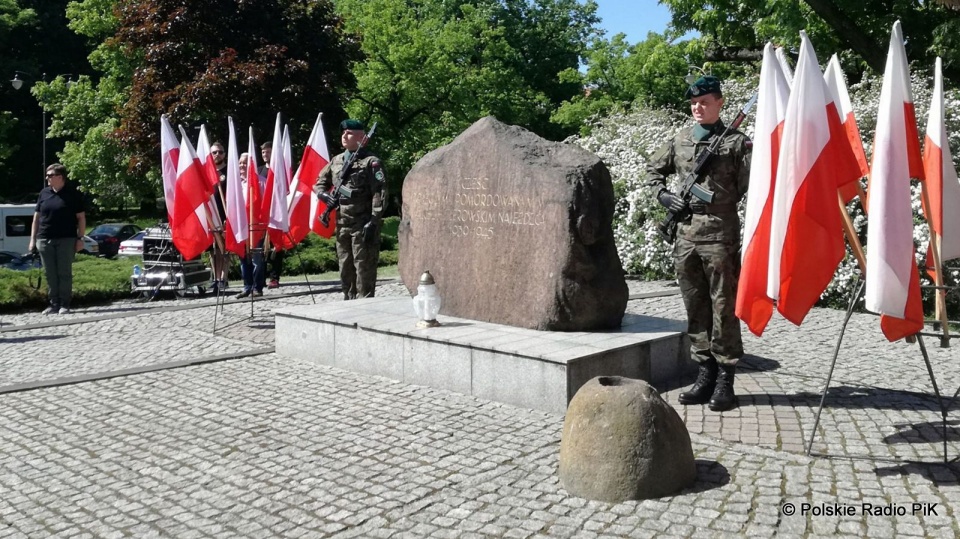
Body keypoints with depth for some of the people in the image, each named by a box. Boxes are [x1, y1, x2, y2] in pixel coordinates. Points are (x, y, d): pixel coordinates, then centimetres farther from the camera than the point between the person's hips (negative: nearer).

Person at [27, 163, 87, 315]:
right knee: (50, 274, 6)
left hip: (66, 240, -4)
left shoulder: (73, 194, 0)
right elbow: (36, 217, 14)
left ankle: (64, 305, 5)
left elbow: (81, 218, 0)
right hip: (44, 240, 4)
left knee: (64, 273, -1)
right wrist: (33, 239, 9)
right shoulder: (44, 193, 11)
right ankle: (54, 304, 12)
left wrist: (80, 238, -7)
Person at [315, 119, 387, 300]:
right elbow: (320, 181, 25)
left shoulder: (371, 162, -7)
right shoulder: (336, 161, 14)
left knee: (363, 268, -5)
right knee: (345, 268, 14)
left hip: (363, 224, -7)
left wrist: (374, 221, -20)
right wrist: (323, 193, 0)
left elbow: (379, 193, -13)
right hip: (342, 223, 7)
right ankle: (349, 301, 25)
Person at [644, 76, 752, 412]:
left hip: (720, 235, -5)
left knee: (723, 308, -1)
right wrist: (663, 195, 7)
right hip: (686, 235, 5)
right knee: (695, 308, 10)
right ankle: (705, 373, 20)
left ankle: (725, 379, 8)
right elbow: (654, 170, 24)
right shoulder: (679, 141, 13)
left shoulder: (736, 142, -1)